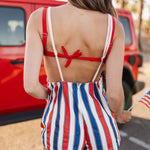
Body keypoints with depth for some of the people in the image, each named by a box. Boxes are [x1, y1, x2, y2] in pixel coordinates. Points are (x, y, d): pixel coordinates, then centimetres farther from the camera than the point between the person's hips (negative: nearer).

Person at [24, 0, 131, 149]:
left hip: (60, 121, 0)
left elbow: (30, 86, -19)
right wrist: (119, 114, 9)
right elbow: (114, 93, -15)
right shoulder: (114, 27, -13)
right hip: (98, 117, 1)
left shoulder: (39, 18, -15)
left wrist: (48, 95, 5)